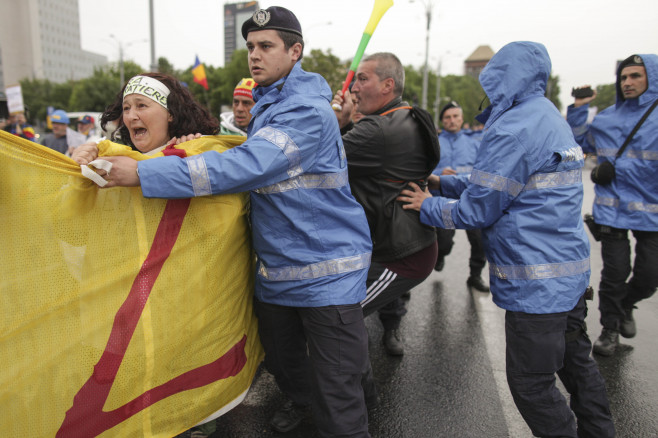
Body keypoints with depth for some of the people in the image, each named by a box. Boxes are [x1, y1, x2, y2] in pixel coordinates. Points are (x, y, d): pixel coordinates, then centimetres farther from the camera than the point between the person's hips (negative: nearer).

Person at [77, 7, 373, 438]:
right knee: (282, 360, 24)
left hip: (324, 269, -8)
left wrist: (142, 172, -27)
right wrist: (202, 149, 3)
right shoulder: (265, 106, 14)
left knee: (338, 401, 0)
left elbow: (244, 167, -28)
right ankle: (302, 399, 53)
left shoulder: (308, 111, -18)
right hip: (276, 267, 9)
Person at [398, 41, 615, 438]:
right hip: (570, 270, 10)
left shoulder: (515, 128, -19)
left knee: (531, 383, 4)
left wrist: (427, 205, -1)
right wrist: (442, 184, 13)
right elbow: (500, 184, 17)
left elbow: (476, 210, -16)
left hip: (538, 280, -10)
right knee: (576, 361, 23)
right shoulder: (547, 117, 13)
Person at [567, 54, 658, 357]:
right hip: (613, 208, 1)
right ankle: (610, 326, 24)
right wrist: (578, 110, 5)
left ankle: (625, 305, 40)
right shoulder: (606, 119, 6)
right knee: (615, 272, 3)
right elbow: (577, 142, 16)